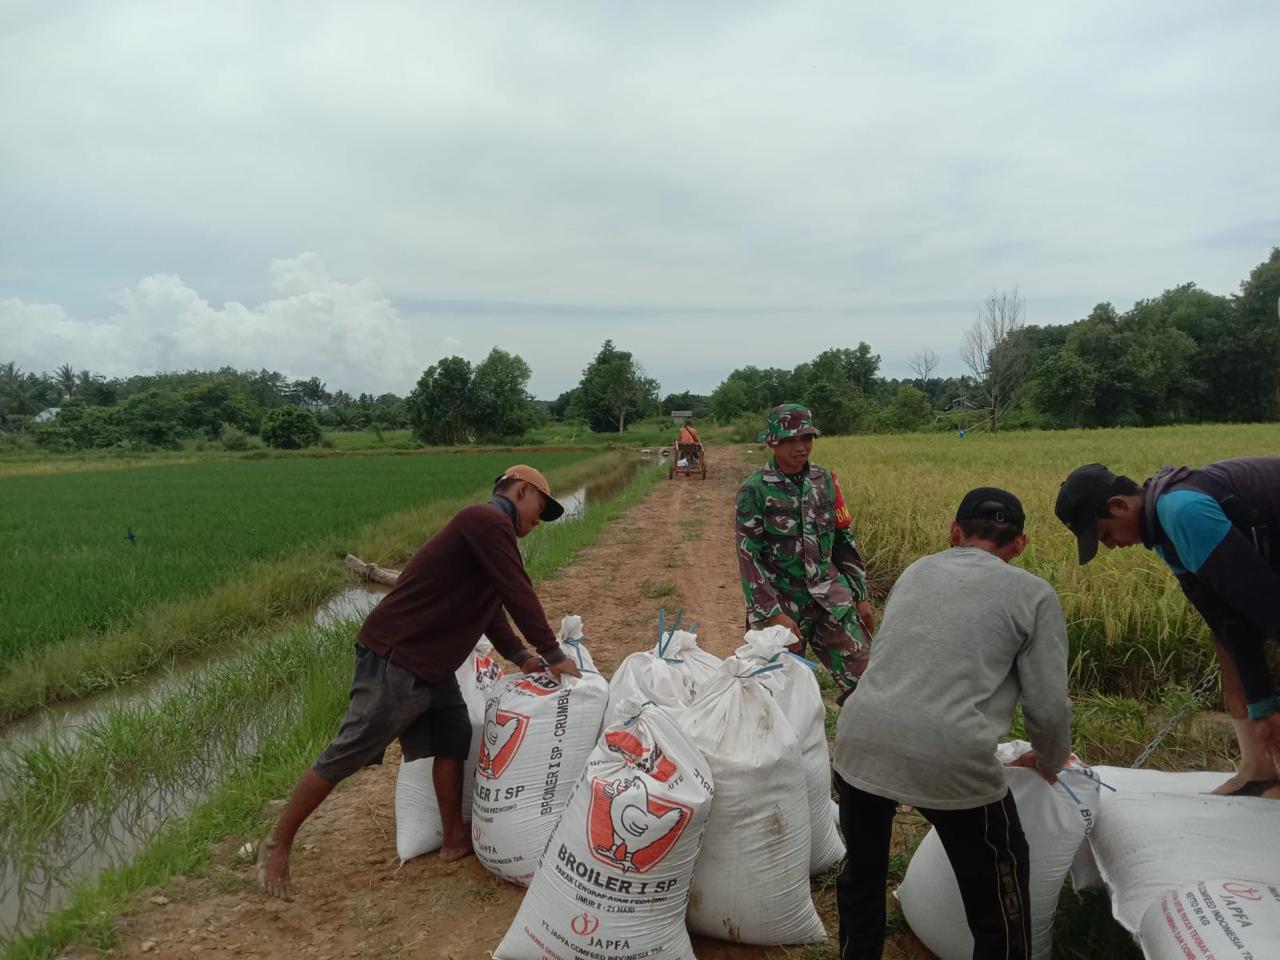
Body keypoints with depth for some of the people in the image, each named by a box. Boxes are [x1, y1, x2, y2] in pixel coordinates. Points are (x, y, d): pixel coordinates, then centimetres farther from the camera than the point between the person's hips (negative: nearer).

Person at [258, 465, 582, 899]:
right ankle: (277, 844, 15)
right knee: (345, 756, 0)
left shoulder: (489, 529, 15)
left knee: (454, 740, 11)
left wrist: (520, 656, 10)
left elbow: (490, 606, 19)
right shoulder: (488, 521, -17)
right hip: (394, 660, -10)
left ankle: (455, 839, 22)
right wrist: (554, 655, -12)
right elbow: (519, 594, -20)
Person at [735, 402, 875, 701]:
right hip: (782, 602, -3)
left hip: (831, 598, 4)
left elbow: (845, 541, 11)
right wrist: (775, 614, -15)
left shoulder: (825, 480, 4)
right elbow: (749, 557, -11)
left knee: (863, 679, -4)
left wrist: (861, 597, 10)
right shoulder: (754, 489, -9)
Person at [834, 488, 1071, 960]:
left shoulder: (915, 570, 19)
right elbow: (1048, 707, 5)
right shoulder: (1034, 594, 7)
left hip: (860, 742, 4)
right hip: (951, 760, -4)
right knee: (999, 915, 19)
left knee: (862, 874, 30)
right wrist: (1051, 762, 26)